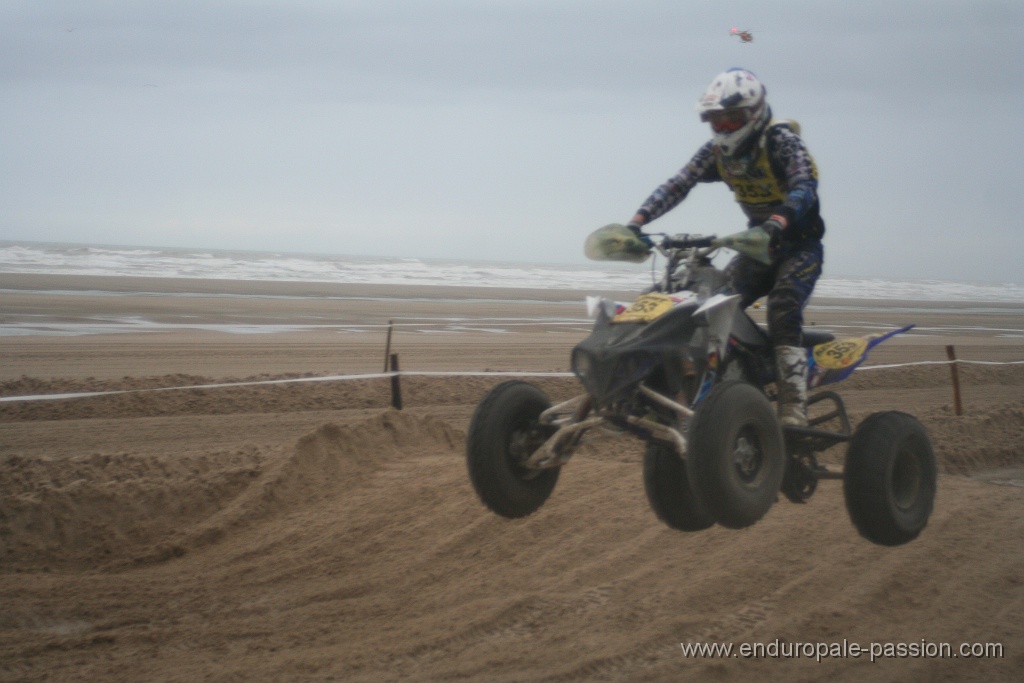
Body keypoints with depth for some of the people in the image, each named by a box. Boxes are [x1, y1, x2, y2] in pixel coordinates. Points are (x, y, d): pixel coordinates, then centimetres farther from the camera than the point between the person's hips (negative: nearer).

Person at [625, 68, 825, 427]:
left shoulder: (781, 140, -19)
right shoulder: (716, 150, -1)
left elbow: (804, 185, -35)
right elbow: (678, 184, -9)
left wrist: (778, 223, -54)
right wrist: (637, 221, -23)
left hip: (800, 242, -6)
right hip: (760, 244, 7)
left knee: (783, 313, -26)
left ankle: (793, 408, -31)